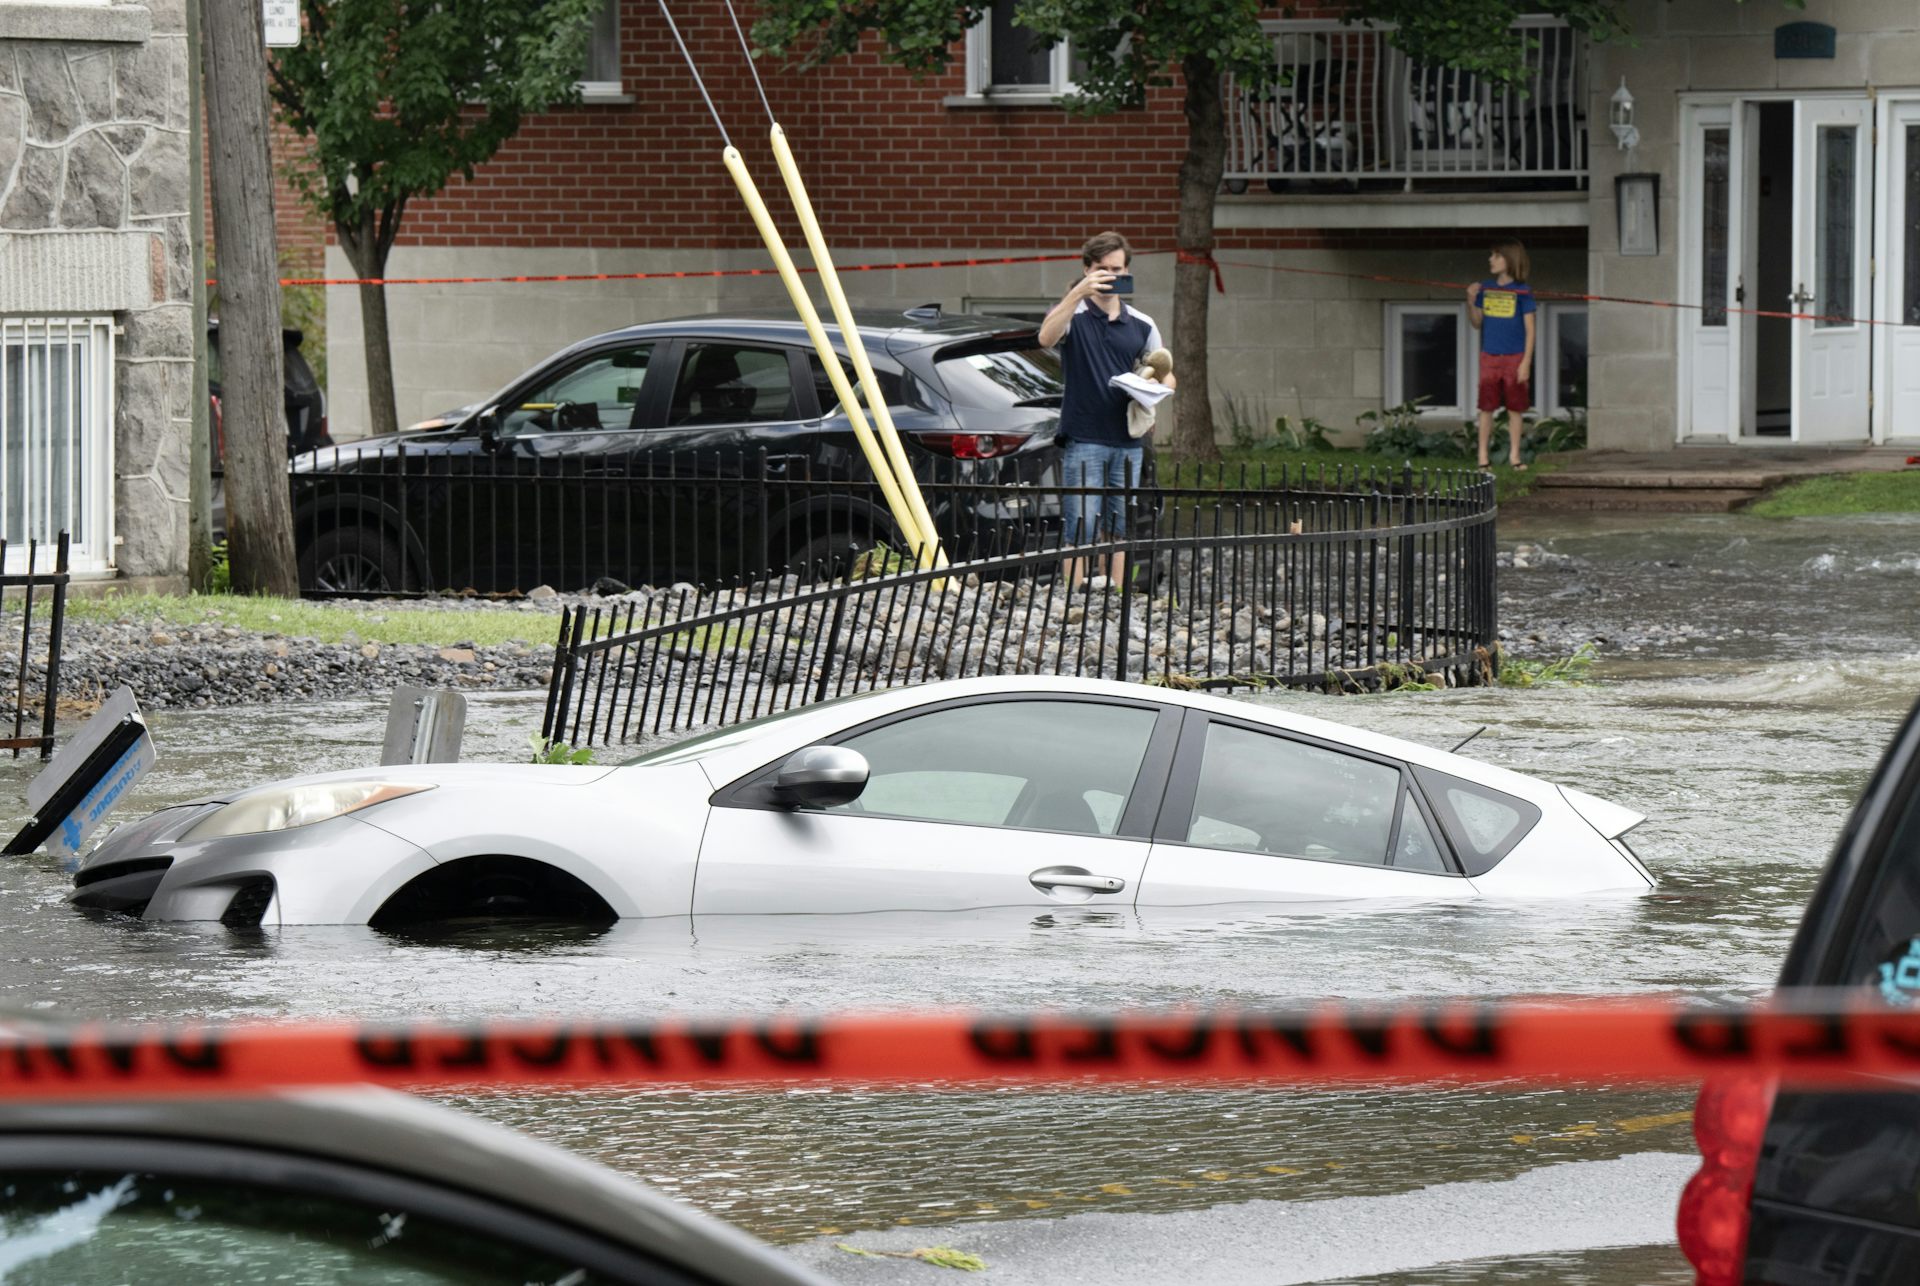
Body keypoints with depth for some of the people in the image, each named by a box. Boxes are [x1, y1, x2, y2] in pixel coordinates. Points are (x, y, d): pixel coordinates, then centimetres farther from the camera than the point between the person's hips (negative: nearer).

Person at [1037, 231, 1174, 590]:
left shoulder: (1142, 325, 11)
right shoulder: (1074, 315, -1)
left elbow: (1166, 377, 19)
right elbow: (1046, 338, -24)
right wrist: (1078, 293, -34)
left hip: (1128, 442, 4)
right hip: (1083, 439, -4)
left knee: (1119, 531, 8)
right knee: (1082, 531, -7)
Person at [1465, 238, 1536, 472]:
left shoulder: (1522, 291, -5)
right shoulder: (1485, 288, 6)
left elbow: (1530, 329, -4)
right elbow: (1477, 323, 13)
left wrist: (1526, 363, -9)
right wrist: (1471, 303, -6)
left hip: (1514, 357, -3)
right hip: (1489, 356, 3)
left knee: (1515, 409, 3)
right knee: (1486, 408, 2)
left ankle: (1514, 455, 12)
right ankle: (1482, 457, 5)